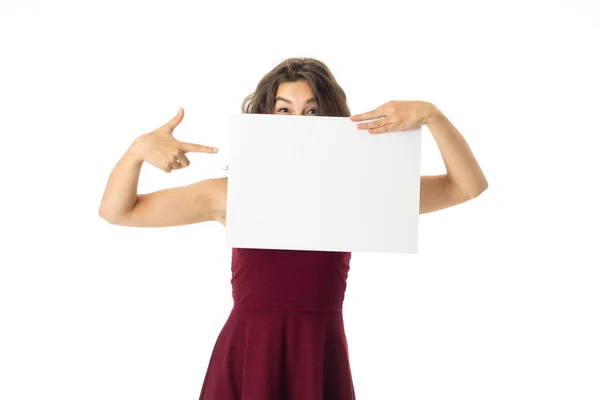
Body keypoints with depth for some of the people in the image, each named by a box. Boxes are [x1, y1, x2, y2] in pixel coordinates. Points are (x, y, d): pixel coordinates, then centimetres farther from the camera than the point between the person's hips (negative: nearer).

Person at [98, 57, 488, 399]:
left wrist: (431, 114, -15)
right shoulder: (233, 193, 1)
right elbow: (117, 211, 6)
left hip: (320, 362, 1)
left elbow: (469, 185, -2)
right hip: (245, 361, 0)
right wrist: (138, 149, -12)